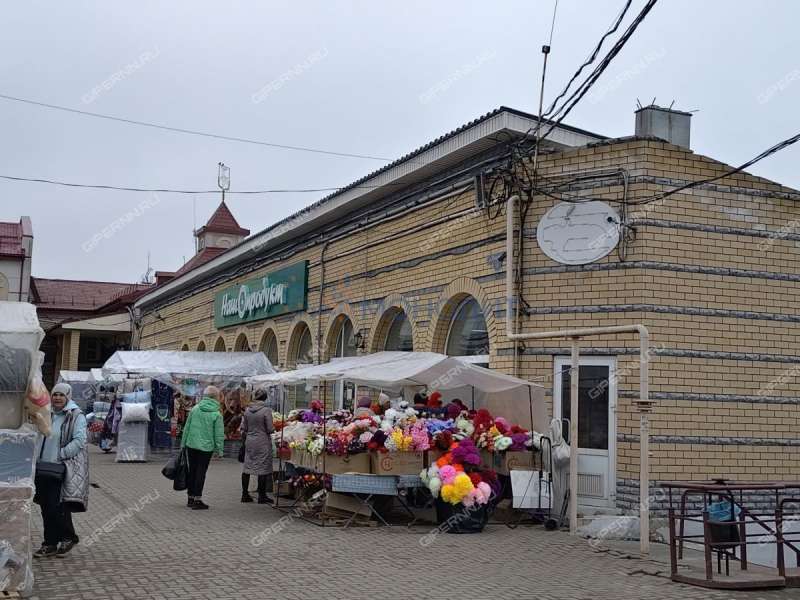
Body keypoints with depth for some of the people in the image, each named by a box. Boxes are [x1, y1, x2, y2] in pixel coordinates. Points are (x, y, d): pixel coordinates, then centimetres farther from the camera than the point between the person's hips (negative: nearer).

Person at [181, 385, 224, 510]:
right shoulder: (217, 414, -9)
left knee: (192, 471, 14)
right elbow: (219, 434, -7)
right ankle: (197, 500, 3)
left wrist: (183, 443, 14)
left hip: (191, 445, 4)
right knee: (201, 472, 3)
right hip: (206, 447, -4)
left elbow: (186, 428, 6)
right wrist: (220, 450, 1)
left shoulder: (195, 409, 1)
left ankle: (191, 498, 23)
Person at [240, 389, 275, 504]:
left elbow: (243, 428, 7)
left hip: (249, 442, 5)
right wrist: (273, 429, 9)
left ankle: (245, 494, 18)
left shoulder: (247, 410, 3)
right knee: (263, 468, 2)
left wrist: (244, 441, 20)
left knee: (247, 467, 12)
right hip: (263, 442, -5)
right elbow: (270, 429, -13)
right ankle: (262, 496, 6)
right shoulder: (266, 410, -13)